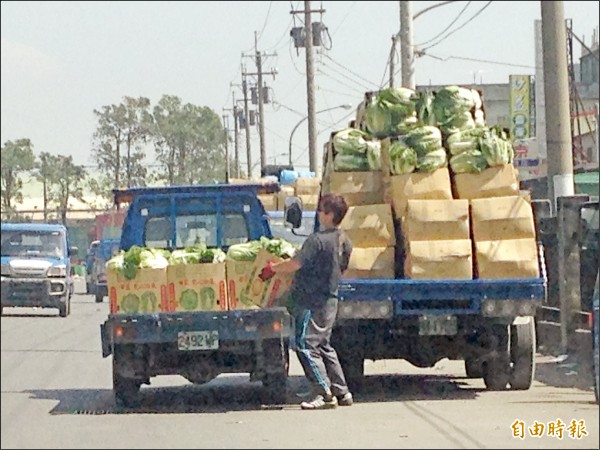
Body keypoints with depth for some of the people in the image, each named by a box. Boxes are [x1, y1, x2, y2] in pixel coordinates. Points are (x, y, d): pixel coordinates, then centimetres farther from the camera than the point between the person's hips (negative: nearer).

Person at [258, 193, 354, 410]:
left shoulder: (317, 240, -19)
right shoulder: (344, 241, 7)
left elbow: (295, 264, -18)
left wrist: (272, 268, -2)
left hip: (312, 301, -9)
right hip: (330, 300, 9)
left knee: (306, 346, -5)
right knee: (323, 346, 17)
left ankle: (325, 394, -10)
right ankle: (342, 392, 16)